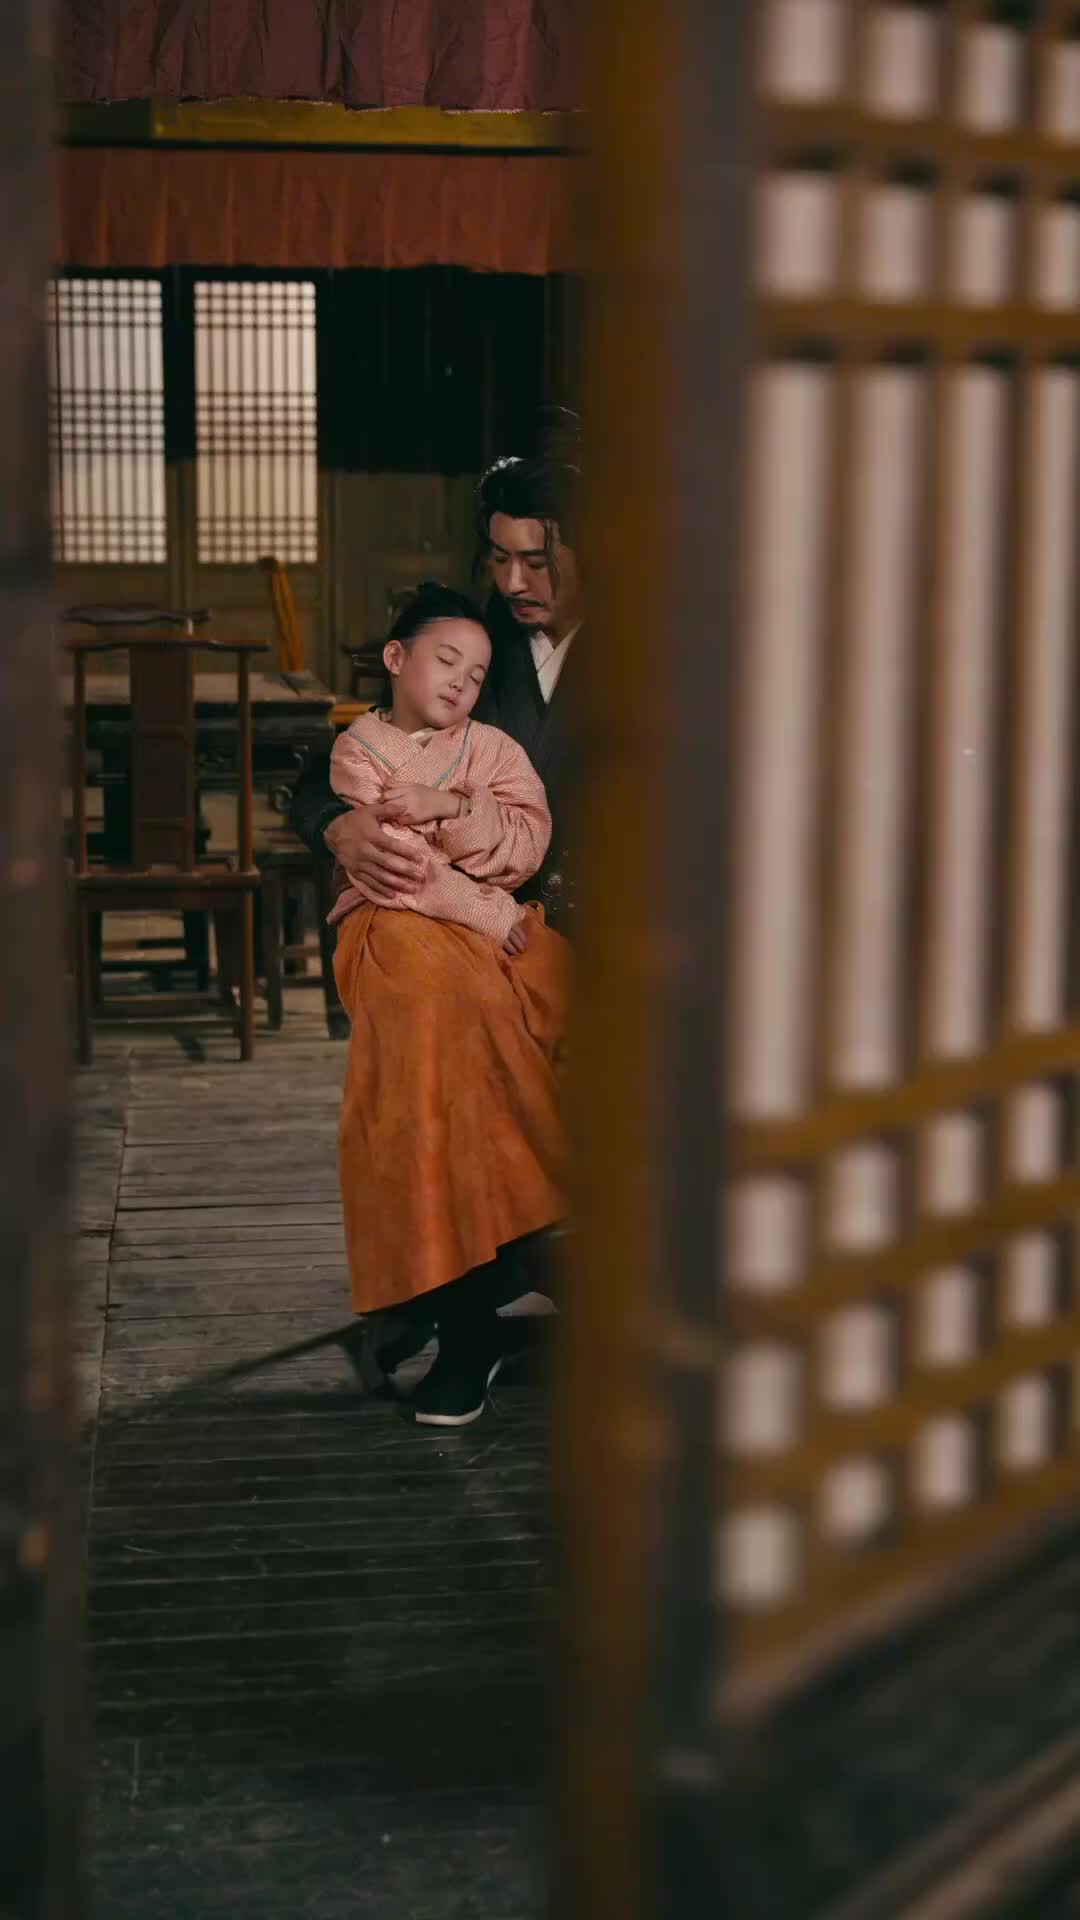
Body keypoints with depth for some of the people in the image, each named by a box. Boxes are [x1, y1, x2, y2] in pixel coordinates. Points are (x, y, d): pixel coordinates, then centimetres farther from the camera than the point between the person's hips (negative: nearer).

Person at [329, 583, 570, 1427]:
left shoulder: (492, 748, 21)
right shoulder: (359, 750, 9)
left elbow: (530, 842, 4)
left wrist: (454, 808, -10)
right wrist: (484, 914, -10)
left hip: (495, 923, 4)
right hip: (396, 924, -4)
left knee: (562, 992, -28)